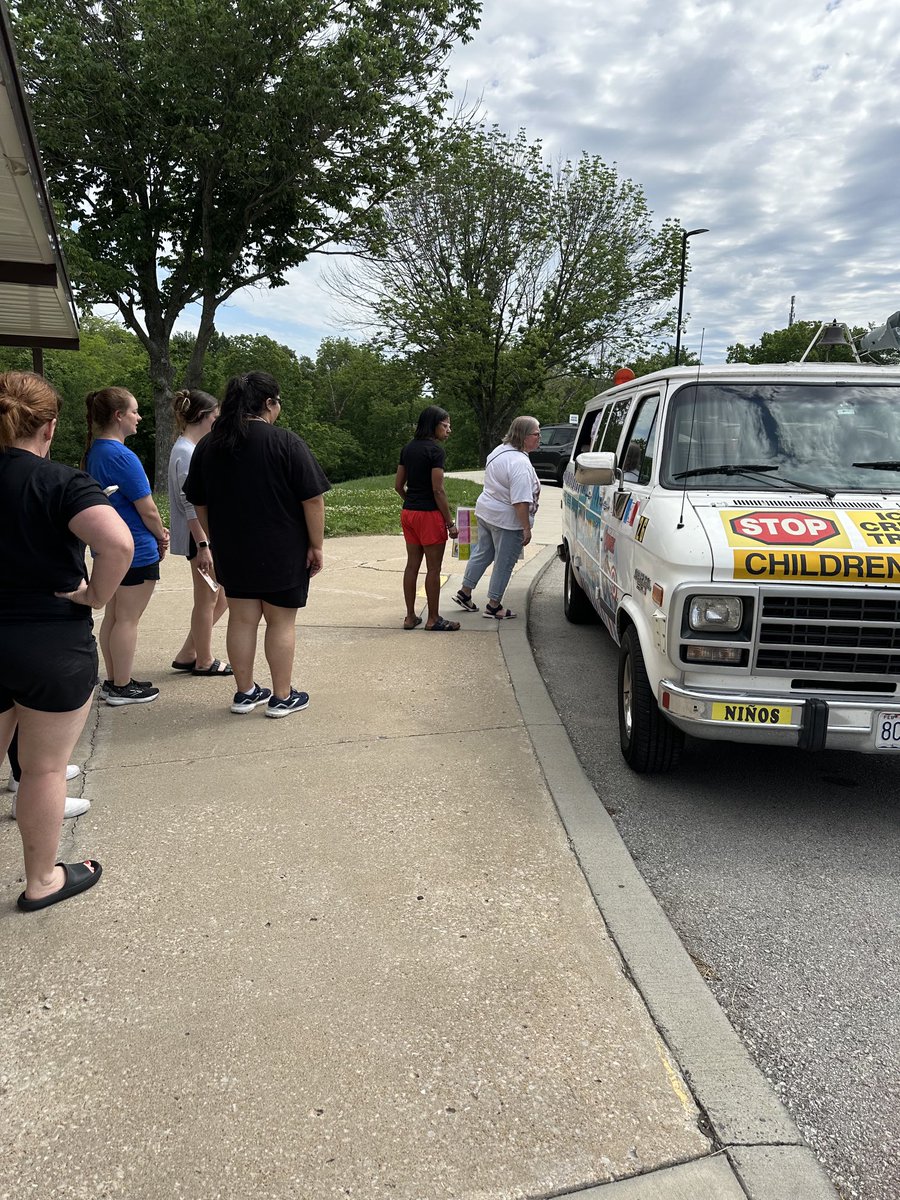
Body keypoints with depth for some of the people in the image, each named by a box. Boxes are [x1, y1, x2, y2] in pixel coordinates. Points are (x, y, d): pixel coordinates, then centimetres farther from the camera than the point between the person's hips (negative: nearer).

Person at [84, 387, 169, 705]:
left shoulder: (95, 452, 9)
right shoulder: (123, 457, -20)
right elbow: (147, 509, -18)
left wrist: (155, 531, 9)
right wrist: (161, 538, 0)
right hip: (136, 550, -9)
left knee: (113, 615, 16)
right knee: (128, 620, 1)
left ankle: (113, 681, 26)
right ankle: (121, 688, 11)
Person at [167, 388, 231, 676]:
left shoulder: (190, 449, 13)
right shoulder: (186, 452, -17)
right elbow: (190, 505, -21)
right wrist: (203, 547, -21)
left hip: (209, 532, 10)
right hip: (199, 536, -10)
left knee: (222, 594, 15)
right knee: (207, 599, 3)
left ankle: (187, 655, 21)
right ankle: (204, 661, 19)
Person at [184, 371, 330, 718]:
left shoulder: (208, 445, 4)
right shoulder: (286, 443, -13)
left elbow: (198, 503, 11)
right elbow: (313, 499, -14)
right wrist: (316, 545, -6)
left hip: (232, 552, 5)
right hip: (282, 553, -5)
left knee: (242, 619, 12)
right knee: (281, 622, 5)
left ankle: (245, 692, 20)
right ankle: (282, 697, 12)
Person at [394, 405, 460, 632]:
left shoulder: (408, 448, 9)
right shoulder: (435, 449, -14)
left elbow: (398, 485, 12)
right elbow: (438, 490, -17)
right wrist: (450, 522, -12)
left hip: (408, 513, 8)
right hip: (429, 514, -8)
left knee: (412, 565, 13)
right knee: (433, 569, 2)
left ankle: (410, 617, 19)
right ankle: (433, 620, 10)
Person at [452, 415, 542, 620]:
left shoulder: (499, 450, 7)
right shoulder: (520, 463, -24)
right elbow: (520, 501, -27)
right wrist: (527, 528, -22)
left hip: (485, 510, 9)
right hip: (507, 520, -9)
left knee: (482, 554, 21)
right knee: (504, 564, 5)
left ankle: (465, 593, 30)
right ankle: (494, 606, 16)